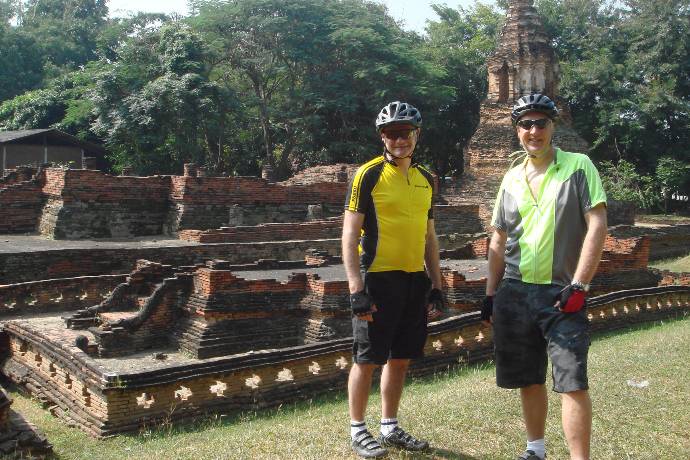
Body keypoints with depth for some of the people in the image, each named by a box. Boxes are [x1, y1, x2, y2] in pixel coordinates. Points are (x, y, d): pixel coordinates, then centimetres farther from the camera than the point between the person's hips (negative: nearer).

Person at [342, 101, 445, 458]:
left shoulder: (425, 179, 13)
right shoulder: (368, 175, -7)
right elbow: (349, 234, -10)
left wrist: (436, 286, 14)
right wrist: (356, 288, -16)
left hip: (414, 281, 6)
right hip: (378, 280, -6)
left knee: (400, 358, 13)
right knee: (367, 359, 1)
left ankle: (390, 428, 26)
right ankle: (358, 430, 15)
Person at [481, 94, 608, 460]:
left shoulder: (578, 166, -3)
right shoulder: (511, 178, 11)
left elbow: (597, 226, -10)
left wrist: (579, 285, -16)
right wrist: (490, 294, 11)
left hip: (561, 293, -5)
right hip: (514, 292, 5)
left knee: (572, 383, -7)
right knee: (528, 379, 13)